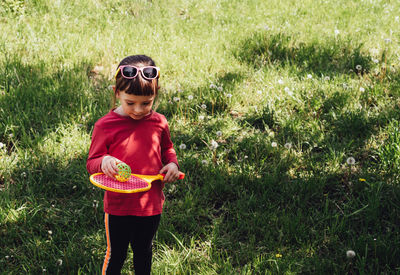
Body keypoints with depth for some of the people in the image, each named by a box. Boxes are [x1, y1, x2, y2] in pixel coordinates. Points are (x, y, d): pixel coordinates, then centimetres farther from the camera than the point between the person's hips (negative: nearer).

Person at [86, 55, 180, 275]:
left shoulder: (159, 123, -5)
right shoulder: (104, 126, -15)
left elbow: (167, 149, 15)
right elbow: (91, 163, -7)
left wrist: (172, 164, -6)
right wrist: (103, 162, -30)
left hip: (151, 204, 3)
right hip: (118, 205, -3)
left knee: (144, 252, 24)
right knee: (115, 254, 15)